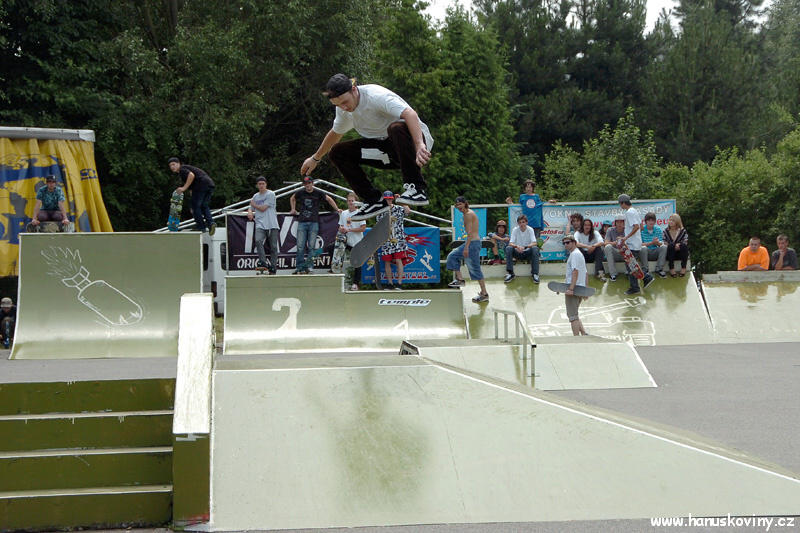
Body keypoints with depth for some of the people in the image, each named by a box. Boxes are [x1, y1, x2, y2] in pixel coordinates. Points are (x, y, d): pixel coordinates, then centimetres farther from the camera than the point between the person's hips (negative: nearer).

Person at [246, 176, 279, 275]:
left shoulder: (270, 194, 1)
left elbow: (263, 208, -5)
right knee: (258, 240, -25)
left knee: (273, 246, -3)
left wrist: (254, 204, 12)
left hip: (272, 225, -3)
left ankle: (273, 269, 4)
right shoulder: (255, 196, 18)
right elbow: (251, 208, 29)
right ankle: (263, 262, -23)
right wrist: (250, 212, 5)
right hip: (260, 224, 3)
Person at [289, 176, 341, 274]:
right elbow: (292, 198, 28)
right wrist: (293, 209, 24)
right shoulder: (300, 193, 7)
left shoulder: (318, 193, 4)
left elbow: (329, 199, 18)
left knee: (311, 246, -3)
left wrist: (337, 209, 20)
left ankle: (309, 266, 2)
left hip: (314, 223, -1)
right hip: (302, 222, 1)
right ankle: (299, 267, 3)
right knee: (300, 246, -4)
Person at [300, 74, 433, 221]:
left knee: (396, 128, -41)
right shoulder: (343, 110, 1)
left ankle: (416, 188, -35)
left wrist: (420, 145, -53)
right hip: (387, 150, 8)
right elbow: (335, 133, 23)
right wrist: (315, 159, 34)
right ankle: (375, 201, -5)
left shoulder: (377, 96, -23)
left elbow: (410, 114, -38)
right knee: (337, 152, -3)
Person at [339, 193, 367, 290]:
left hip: (357, 243, -4)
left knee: (357, 263, 0)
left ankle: (355, 283, 4)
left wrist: (349, 229, -14)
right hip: (346, 242, 4)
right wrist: (341, 230, -7)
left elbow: (363, 228, -11)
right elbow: (340, 227, 18)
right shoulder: (343, 214, 12)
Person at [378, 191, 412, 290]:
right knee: (387, 262, 3)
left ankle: (399, 284, -7)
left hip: (398, 240, -3)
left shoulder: (398, 209, 3)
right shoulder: (380, 212, 11)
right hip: (386, 240, 3)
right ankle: (390, 284, 12)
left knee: (398, 260, -10)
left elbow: (408, 211, -17)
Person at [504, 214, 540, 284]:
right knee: (508, 248, -26)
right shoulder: (515, 230, -7)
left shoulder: (530, 230, -10)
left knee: (535, 249, -31)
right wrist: (517, 246, -36)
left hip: (527, 252, -1)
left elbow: (535, 243, -19)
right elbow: (510, 243, -13)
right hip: (517, 253, 1)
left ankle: (535, 273, -27)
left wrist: (525, 247, -37)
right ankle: (510, 273, -25)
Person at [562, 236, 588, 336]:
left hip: (574, 288, -10)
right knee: (574, 315, 18)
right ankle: (584, 334, 11)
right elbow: (585, 274, 22)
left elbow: (575, 272, -21)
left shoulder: (574, 254, -10)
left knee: (573, 316, -6)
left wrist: (571, 289, -28)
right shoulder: (580, 254, 21)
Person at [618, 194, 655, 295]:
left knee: (629, 265, -3)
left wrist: (626, 237, -23)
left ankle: (635, 288, 1)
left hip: (632, 244, -10)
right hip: (636, 243, 10)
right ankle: (647, 277, 14)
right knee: (631, 264, 16)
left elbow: (636, 227, -25)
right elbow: (641, 226, 19)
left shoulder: (629, 212, -16)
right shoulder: (634, 211, 14)